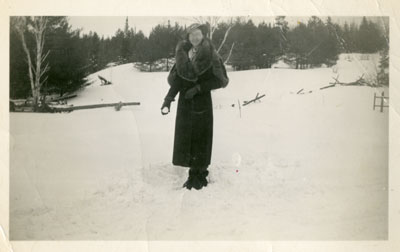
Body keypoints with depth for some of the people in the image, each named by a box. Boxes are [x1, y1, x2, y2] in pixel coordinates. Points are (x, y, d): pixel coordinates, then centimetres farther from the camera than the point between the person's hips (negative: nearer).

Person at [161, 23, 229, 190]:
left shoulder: (210, 56, -6)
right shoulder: (183, 55, 5)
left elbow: (219, 81, -7)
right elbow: (177, 80, 3)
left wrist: (198, 88, -15)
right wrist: (168, 99, -9)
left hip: (202, 102, -4)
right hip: (185, 103, 4)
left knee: (201, 138, -1)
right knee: (186, 137, 4)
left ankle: (200, 175, 10)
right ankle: (194, 174, 14)